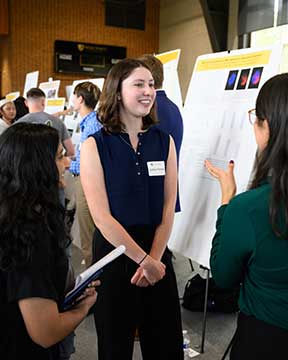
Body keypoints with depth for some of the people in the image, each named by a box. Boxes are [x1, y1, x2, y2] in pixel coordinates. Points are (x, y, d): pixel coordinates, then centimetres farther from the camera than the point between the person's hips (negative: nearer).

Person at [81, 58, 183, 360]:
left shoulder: (164, 141, 1)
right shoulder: (94, 146, -8)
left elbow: (168, 208, 0)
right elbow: (101, 216, -13)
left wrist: (154, 258, -9)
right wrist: (143, 260, -14)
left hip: (157, 251, 3)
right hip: (113, 251, -2)